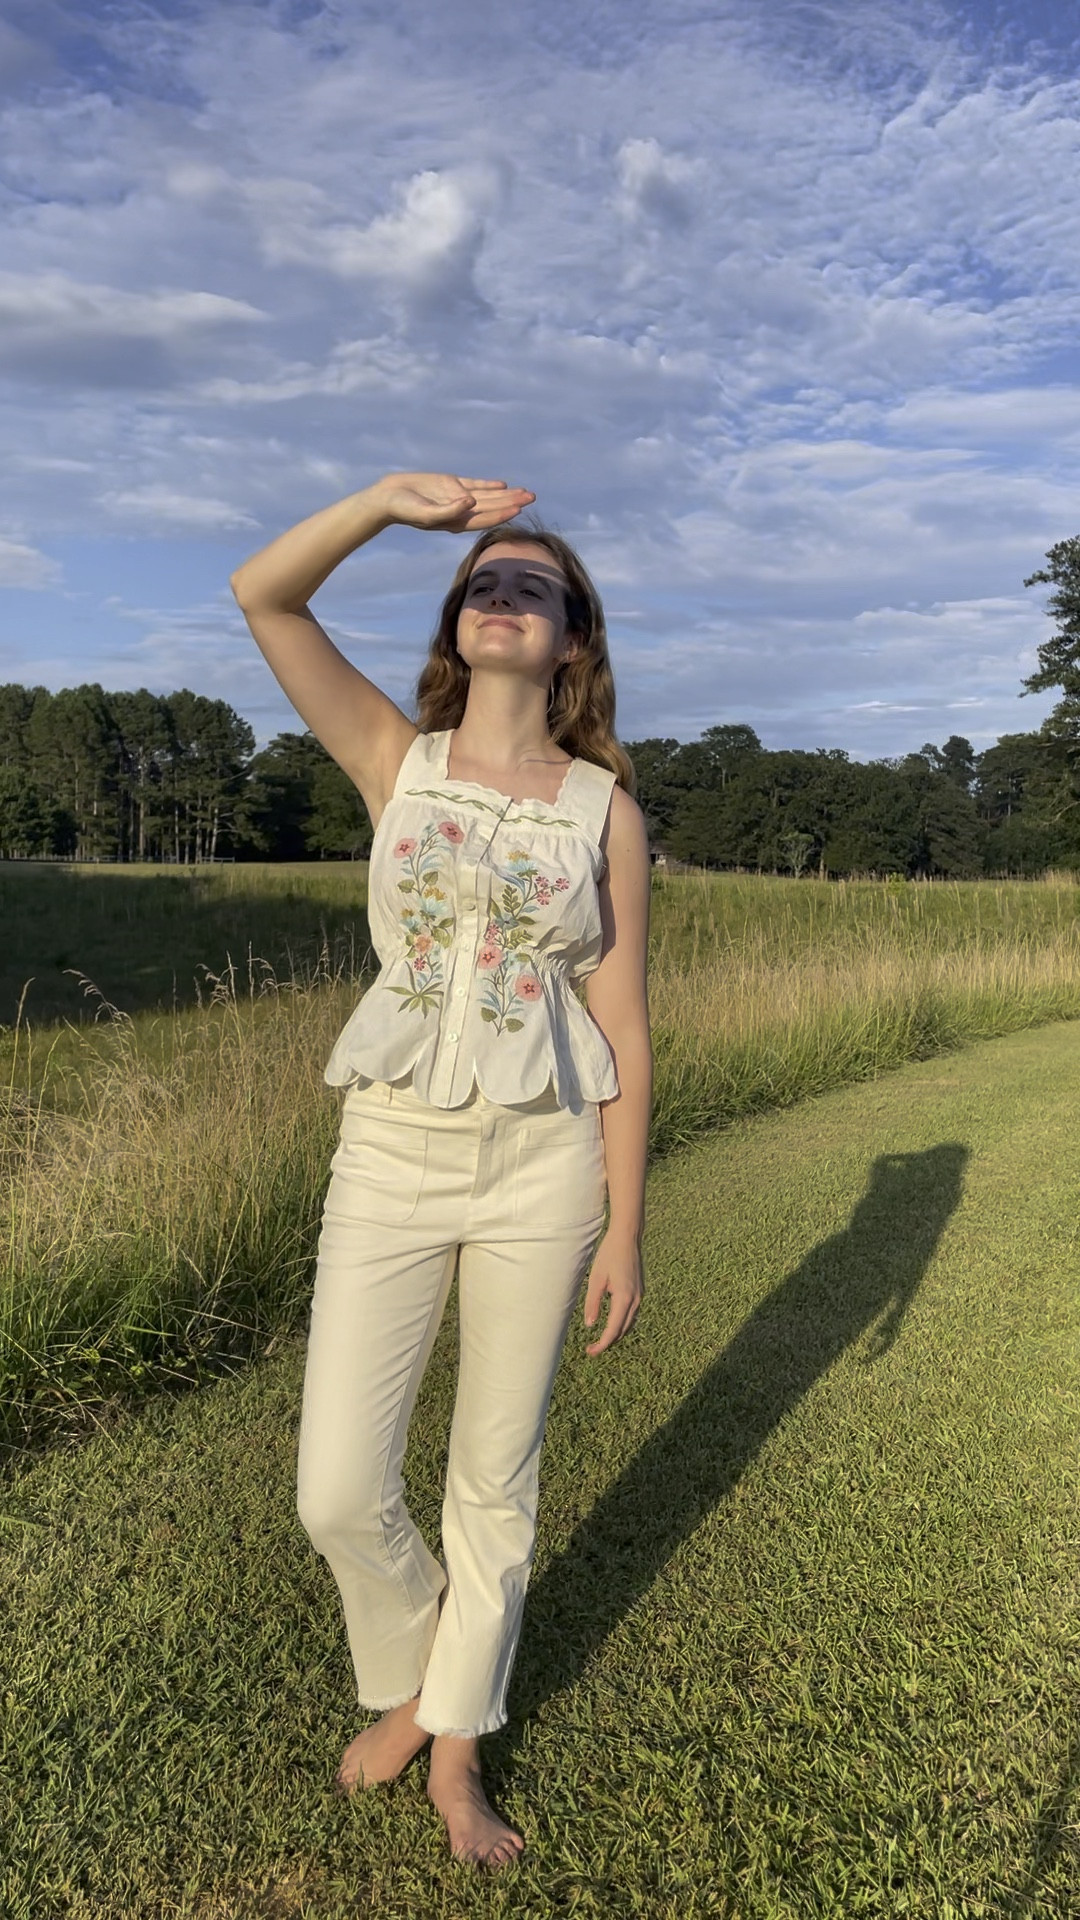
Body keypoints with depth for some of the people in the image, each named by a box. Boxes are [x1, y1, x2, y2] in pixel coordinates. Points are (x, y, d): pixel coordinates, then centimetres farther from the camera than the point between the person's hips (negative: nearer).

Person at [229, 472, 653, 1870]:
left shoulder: (607, 808, 1)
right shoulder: (397, 760, 4)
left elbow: (623, 1036, 0)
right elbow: (263, 595, -6)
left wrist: (623, 1229, 0)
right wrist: (398, 497, -16)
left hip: (545, 1161, 0)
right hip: (393, 1152, 1)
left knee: (496, 1477, 13)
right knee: (339, 1493, 2)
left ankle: (456, 1754, 38)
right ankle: (406, 1683, 36)